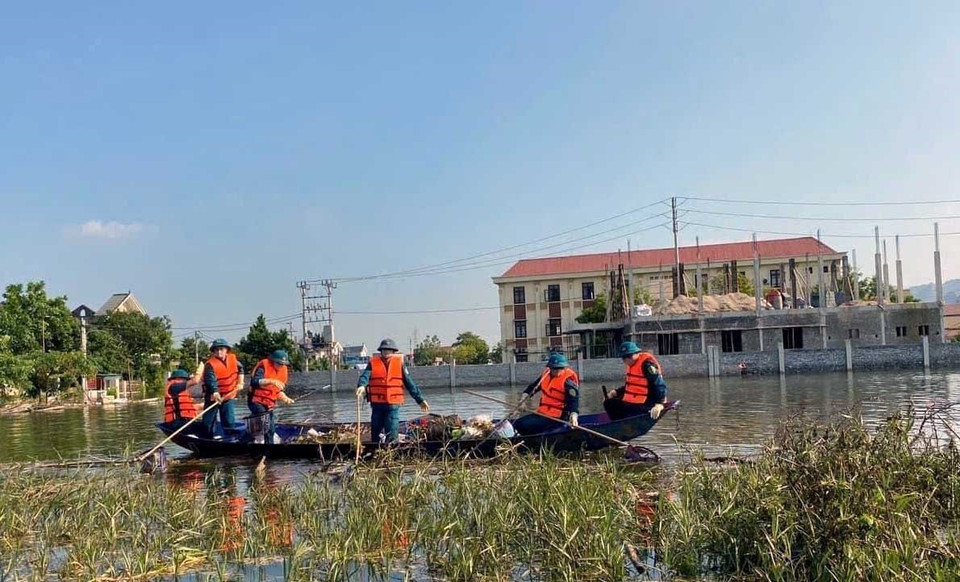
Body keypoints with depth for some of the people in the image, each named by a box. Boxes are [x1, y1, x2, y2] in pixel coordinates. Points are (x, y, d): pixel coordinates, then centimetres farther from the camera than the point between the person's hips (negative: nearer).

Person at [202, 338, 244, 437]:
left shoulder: (233, 359, -3)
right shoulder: (210, 364, -21)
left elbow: (240, 367, 19)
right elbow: (211, 379, -36)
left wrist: (240, 381, 11)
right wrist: (215, 392, -52)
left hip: (228, 395, 3)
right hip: (213, 396, -3)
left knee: (230, 422, 2)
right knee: (209, 421, 2)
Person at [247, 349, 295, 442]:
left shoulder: (283, 370, 7)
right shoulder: (264, 365, -15)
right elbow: (254, 382, -29)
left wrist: (285, 398, -4)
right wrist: (271, 381, -38)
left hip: (269, 404, 8)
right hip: (256, 401, -7)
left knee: (270, 429, 10)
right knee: (267, 425, -25)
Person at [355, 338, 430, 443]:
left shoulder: (399, 363, 8)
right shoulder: (373, 363, 6)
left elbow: (410, 383, 10)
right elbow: (365, 376, -11)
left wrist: (420, 400, 9)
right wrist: (361, 386, -34)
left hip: (393, 405, -1)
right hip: (377, 404, 1)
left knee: (392, 437, -4)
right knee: (375, 432, 10)